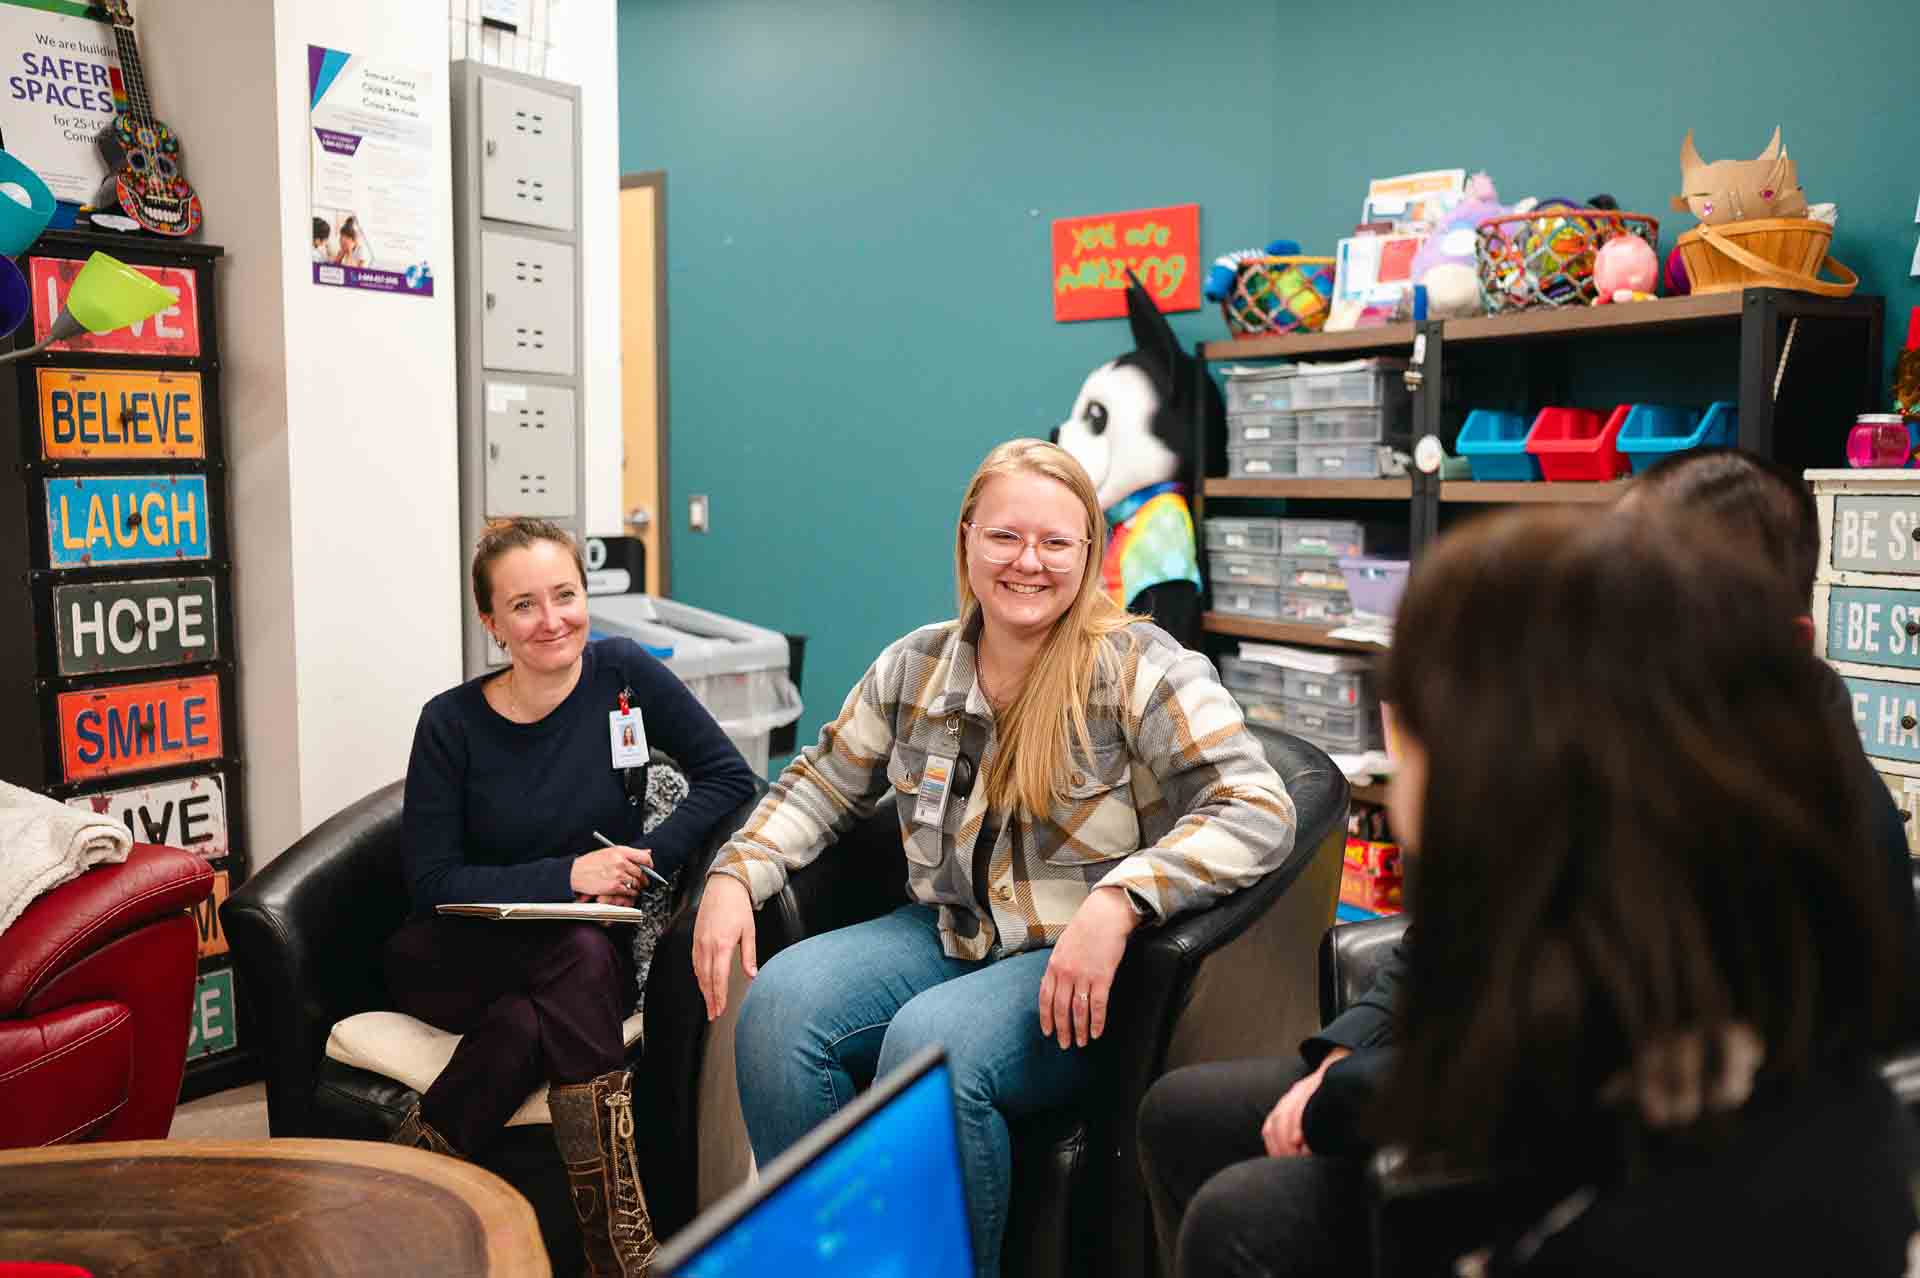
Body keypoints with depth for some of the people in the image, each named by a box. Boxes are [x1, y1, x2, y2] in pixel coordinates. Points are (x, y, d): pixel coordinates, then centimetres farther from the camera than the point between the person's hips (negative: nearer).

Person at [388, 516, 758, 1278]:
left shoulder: (620, 673, -6)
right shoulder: (452, 724, -7)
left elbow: (729, 777, -4)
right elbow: (432, 883, -9)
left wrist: (650, 858, -17)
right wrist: (566, 876, -21)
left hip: (592, 949, 1)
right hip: (453, 959, -1)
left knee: (528, 1024, -35)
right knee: (581, 955, -34)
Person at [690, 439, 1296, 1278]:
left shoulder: (1141, 671, -10)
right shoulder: (916, 667, 6)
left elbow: (1258, 812, -18)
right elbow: (822, 783, 16)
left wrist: (1118, 901, -32)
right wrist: (734, 877, -1)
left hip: (1082, 968, -5)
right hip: (947, 933, 5)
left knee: (929, 1043, -32)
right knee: (777, 1004, -19)